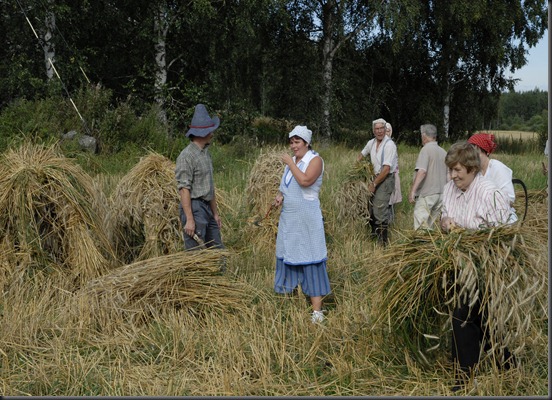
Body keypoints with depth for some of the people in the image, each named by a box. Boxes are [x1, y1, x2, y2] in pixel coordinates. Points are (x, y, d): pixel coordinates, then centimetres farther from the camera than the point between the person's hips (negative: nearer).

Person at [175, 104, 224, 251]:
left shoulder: (206, 152, 15)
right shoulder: (187, 156, -14)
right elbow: (184, 189, -18)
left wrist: (215, 212, 20)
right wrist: (189, 219, -22)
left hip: (207, 209, 9)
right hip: (194, 209, -9)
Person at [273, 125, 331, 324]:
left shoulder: (315, 160, -9)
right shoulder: (291, 160, 13)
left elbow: (305, 181, -26)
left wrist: (290, 163, -16)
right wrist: (279, 196, 2)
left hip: (307, 218, -8)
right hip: (288, 217, 8)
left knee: (310, 260, -7)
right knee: (287, 257, 12)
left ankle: (317, 310, -5)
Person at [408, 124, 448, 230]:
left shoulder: (426, 149, -10)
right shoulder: (443, 152, 12)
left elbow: (422, 171, -22)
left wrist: (412, 191, -24)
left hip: (426, 194, -7)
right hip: (441, 195, 7)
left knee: (421, 227, -9)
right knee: (431, 227, 13)